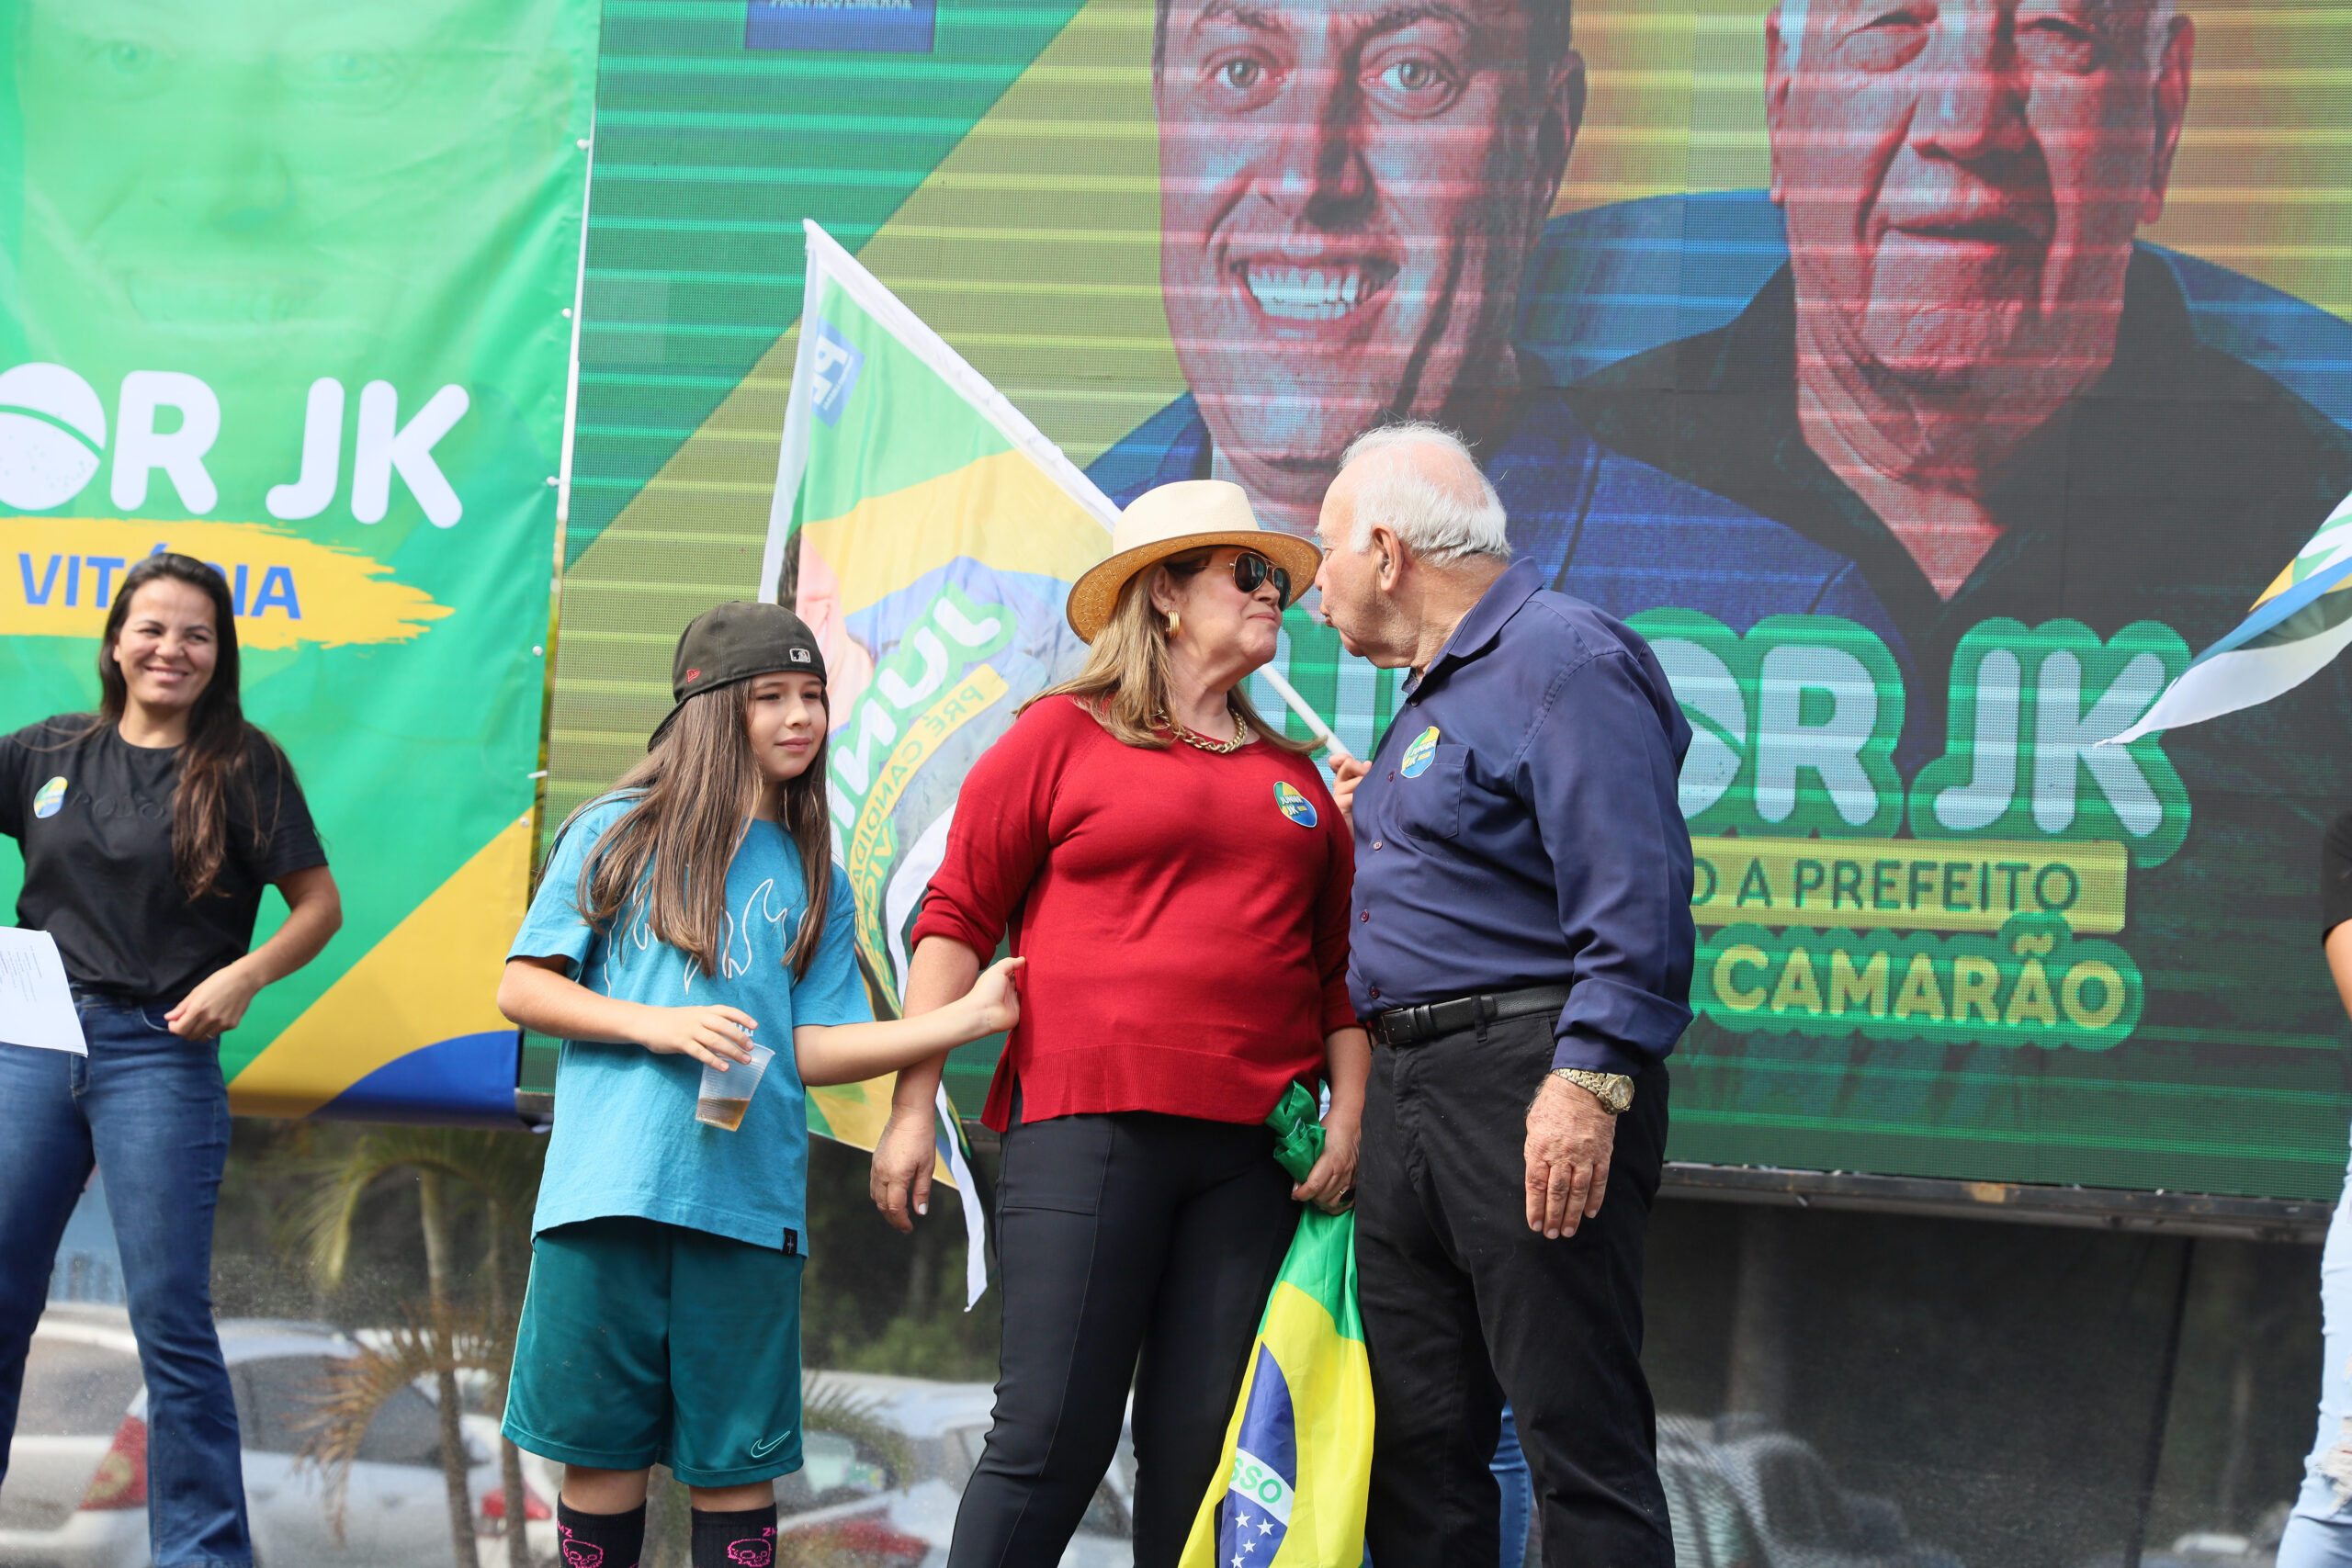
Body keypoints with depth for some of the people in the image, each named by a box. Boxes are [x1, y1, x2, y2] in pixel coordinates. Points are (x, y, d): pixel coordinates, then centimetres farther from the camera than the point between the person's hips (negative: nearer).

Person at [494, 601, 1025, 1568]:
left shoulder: (815, 881, 15)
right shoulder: (617, 836, 7)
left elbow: (813, 1050, 7)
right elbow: (521, 990, 4)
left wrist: (969, 1018, -4)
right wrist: (657, 1025, -10)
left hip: (748, 1199, 2)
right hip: (608, 1190, -2)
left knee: (735, 1460, 2)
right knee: (600, 1444, 2)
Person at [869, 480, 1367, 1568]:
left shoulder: (1291, 779, 20)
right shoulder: (1062, 736, 6)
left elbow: (1338, 967, 21)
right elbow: (957, 920, 3)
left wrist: (1348, 1115, 7)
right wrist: (912, 1109, -3)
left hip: (1254, 1150, 5)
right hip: (1090, 1127, -4)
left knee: (1202, 1446, 2)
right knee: (1052, 1437, -10)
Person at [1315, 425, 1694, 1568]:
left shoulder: (1564, 660, -9)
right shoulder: (1437, 690, 23)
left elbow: (1630, 896, -19)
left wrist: (1591, 1082, -26)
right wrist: (1370, 828, 20)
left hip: (1527, 1083, -10)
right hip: (1408, 1096, 10)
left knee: (1580, 1441, -9)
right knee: (1414, 1442, 9)